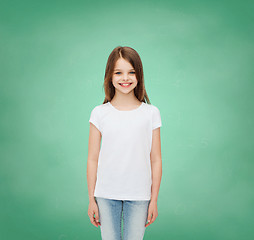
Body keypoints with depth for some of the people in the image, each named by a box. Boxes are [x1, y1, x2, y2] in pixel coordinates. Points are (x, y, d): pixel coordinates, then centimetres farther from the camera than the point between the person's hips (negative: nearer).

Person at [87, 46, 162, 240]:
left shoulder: (151, 113, -1)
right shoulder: (100, 113, -1)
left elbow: (156, 160, 1)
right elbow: (92, 160, 2)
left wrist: (154, 200, 2)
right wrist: (91, 199, 3)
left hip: (139, 197, 0)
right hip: (106, 196, 0)